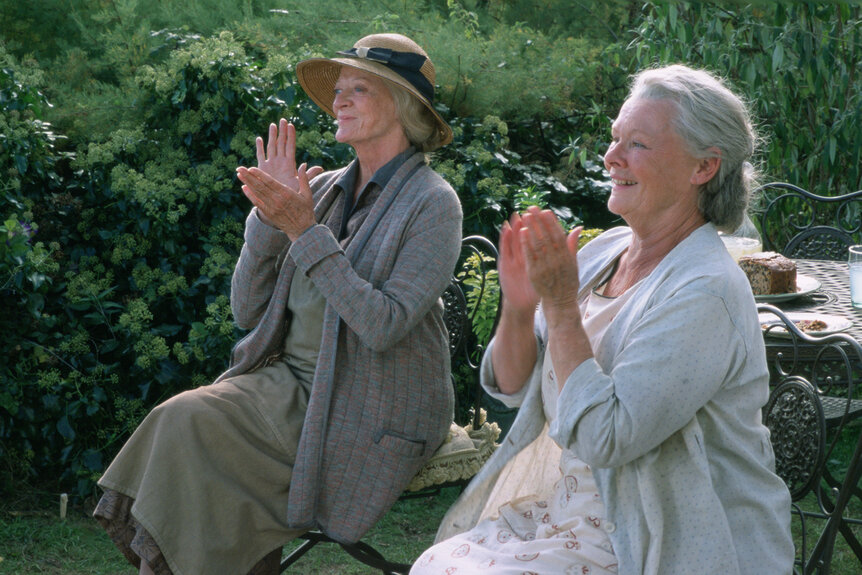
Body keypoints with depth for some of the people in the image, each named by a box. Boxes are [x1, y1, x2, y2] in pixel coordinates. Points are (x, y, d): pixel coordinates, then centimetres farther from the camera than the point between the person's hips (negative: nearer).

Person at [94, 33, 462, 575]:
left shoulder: (432, 204, -8)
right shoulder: (323, 190, 11)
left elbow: (382, 325, -21)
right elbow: (249, 310, 8)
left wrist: (305, 232, -21)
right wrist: (269, 214, -6)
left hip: (369, 417, -6)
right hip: (290, 382, 6)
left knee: (189, 424, -22)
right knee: (177, 420, -20)